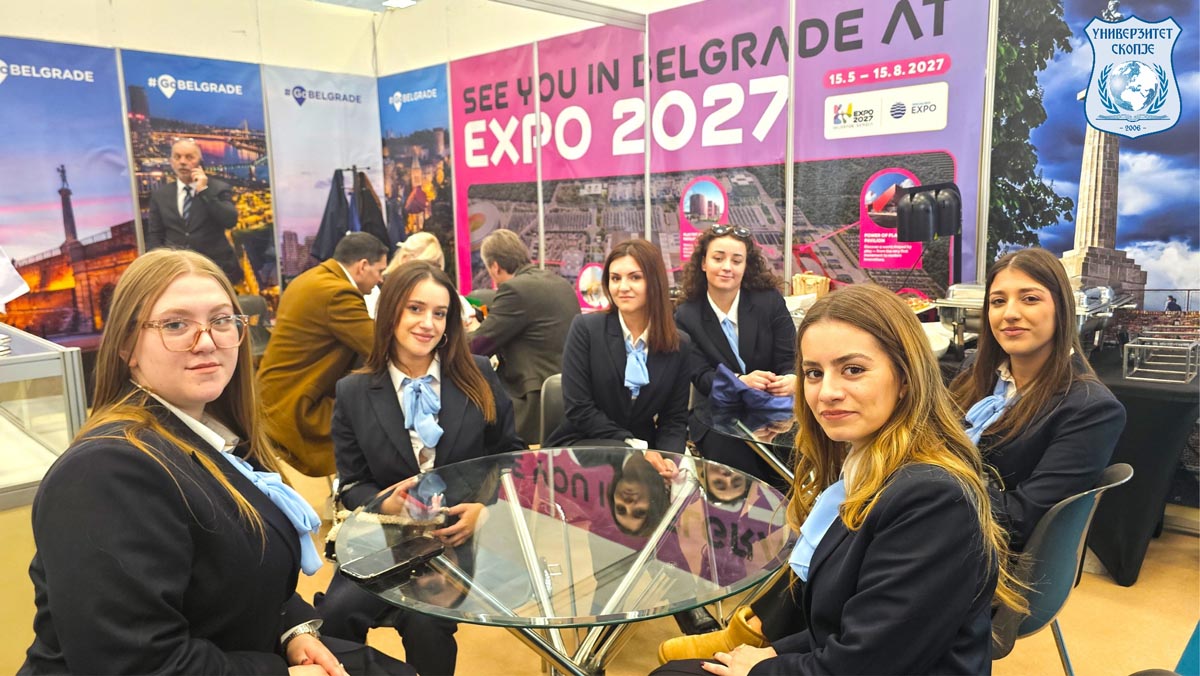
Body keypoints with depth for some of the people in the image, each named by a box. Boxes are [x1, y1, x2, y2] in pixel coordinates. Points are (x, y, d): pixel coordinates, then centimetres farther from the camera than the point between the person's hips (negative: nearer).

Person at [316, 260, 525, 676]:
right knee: (336, 613, -24)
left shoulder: (479, 377, 1)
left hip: (467, 534, -1)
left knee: (425, 620, -26)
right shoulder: (353, 393, 2)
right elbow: (353, 485, 5)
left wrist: (486, 509, -12)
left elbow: (512, 456, 5)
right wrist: (387, 504, -17)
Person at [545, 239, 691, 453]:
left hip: (641, 453, 3)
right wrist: (633, 443, -17)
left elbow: (674, 419, 2)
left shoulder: (680, 345, 1)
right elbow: (578, 409, -12)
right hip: (581, 446, -3)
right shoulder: (585, 328, -8)